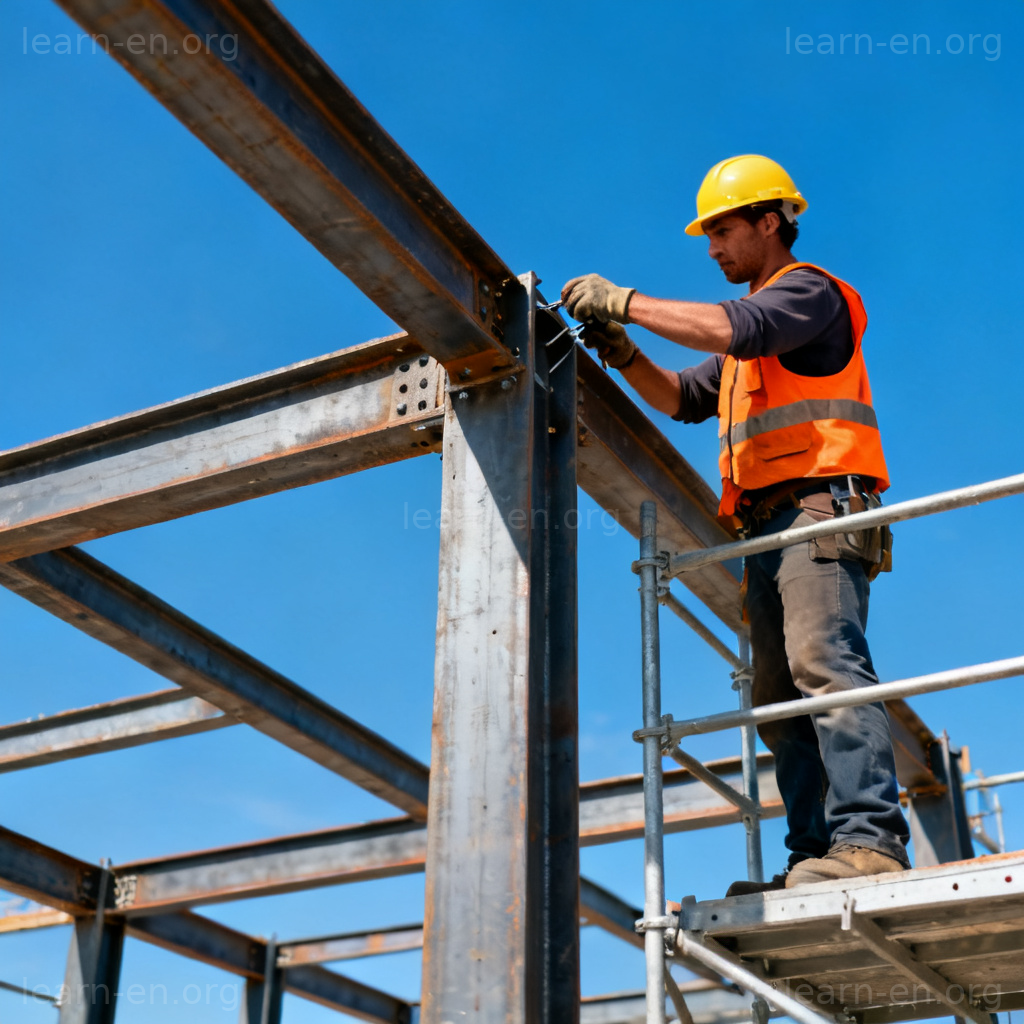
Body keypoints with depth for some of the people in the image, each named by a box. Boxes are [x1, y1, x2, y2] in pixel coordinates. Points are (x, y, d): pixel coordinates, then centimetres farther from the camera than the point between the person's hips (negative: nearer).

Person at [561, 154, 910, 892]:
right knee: (780, 699, 1)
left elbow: (733, 329, -17)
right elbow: (685, 400, 29)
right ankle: (815, 858, -2)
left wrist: (624, 300, -12)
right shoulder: (751, 335, 31)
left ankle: (869, 837, -31)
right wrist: (626, 356, 11)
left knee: (823, 660, -24)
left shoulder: (810, 291, 3)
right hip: (770, 526, 9)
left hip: (819, 505, -9)